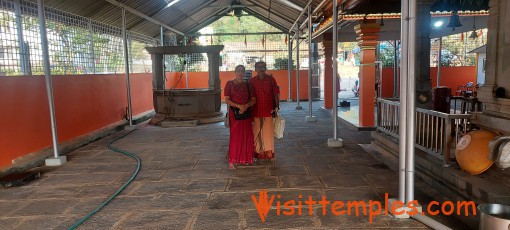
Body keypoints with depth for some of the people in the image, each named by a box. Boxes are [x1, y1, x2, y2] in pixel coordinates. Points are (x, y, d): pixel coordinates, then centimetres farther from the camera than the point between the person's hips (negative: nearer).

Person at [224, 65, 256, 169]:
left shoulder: (247, 85, 8)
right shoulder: (229, 84, -1)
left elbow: (253, 100, 7)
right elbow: (227, 100, -8)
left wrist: (246, 106, -14)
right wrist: (239, 106, -20)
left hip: (246, 113, 3)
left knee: (247, 136, 5)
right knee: (235, 136, -4)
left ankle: (245, 158, 18)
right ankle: (231, 161, 2)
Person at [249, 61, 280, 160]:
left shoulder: (271, 79, 2)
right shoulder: (252, 81, 2)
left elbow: (275, 94, 4)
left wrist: (277, 107, 1)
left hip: (269, 110, 0)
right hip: (256, 110, 1)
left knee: (269, 131, 2)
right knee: (256, 132, 6)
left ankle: (269, 152, 14)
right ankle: (257, 152, 18)